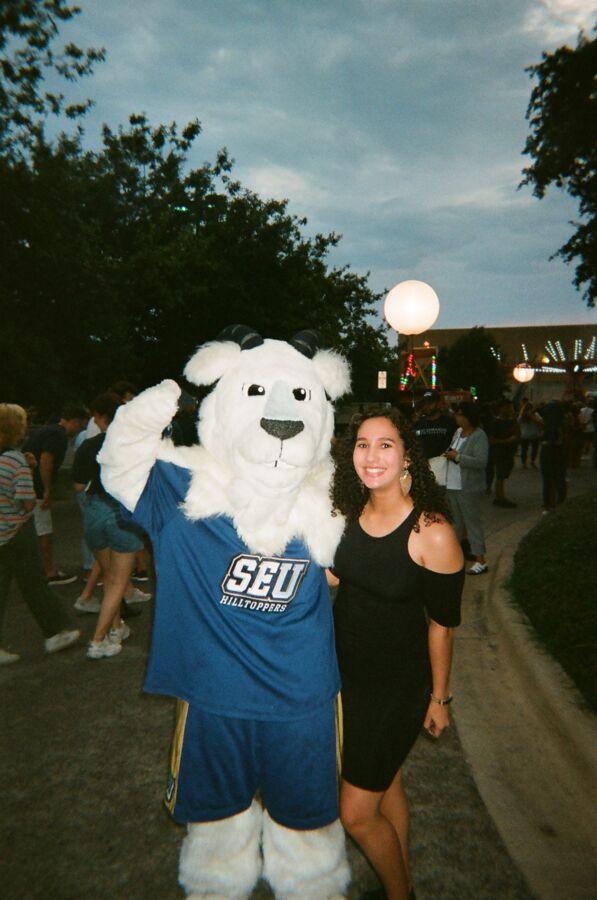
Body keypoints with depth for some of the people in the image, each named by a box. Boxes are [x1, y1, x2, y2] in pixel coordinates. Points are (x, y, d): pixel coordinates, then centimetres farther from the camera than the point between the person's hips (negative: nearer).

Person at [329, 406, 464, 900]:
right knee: (387, 785, 25)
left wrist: (439, 698, -4)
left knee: (357, 813, 6)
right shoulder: (352, 514, -7)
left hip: (398, 685, -5)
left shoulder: (433, 532, -24)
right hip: (346, 672, 6)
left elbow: (441, 623, -14)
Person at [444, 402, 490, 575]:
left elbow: (481, 462, -25)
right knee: (455, 520, 20)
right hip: (452, 484, 8)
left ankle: (481, 561, 3)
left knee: (472, 522, -4)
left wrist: (457, 457, -21)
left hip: (468, 488, -8)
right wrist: (448, 454, 5)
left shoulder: (479, 436, -16)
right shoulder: (458, 431, 9)